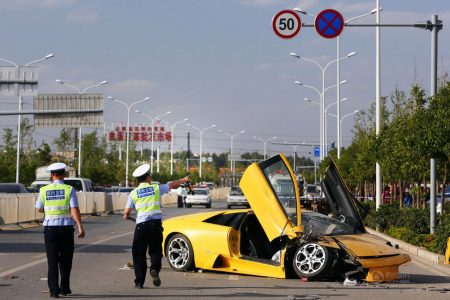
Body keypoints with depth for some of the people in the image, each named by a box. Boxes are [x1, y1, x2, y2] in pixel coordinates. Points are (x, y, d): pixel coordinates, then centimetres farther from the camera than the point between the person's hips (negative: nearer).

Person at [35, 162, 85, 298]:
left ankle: (54, 290, -6)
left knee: (52, 260, 3)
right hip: (66, 227, -1)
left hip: (49, 227, 1)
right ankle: (65, 288, 20)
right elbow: (74, 209, -14)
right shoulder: (69, 190, -5)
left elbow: (40, 209, 12)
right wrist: (80, 227, -16)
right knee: (65, 260, 13)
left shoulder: (44, 190, 1)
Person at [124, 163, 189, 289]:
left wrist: (126, 216, 30)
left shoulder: (133, 193, 5)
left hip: (141, 224, 0)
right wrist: (184, 180, 39)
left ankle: (139, 282, 5)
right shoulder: (156, 188, 6)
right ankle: (155, 269, -16)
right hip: (156, 223, 0)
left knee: (139, 253, 9)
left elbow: (126, 212, 6)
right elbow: (172, 184, 21)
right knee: (155, 250, 13)